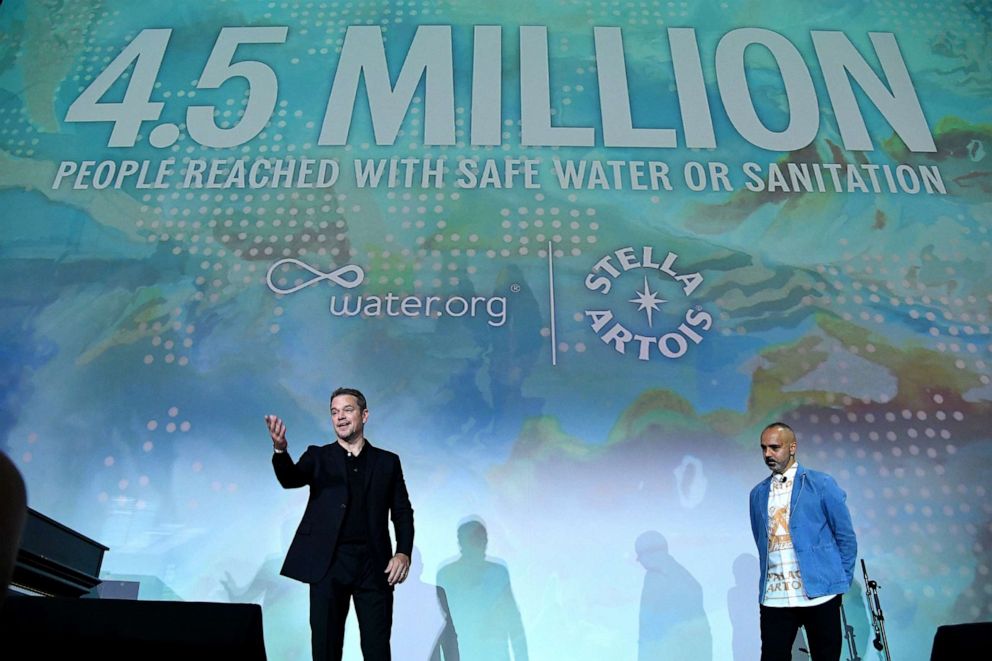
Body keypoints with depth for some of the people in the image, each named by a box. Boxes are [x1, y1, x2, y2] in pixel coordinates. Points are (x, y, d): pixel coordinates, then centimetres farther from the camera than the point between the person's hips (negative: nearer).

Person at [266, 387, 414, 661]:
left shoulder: (387, 462, 11)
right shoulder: (319, 457, 9)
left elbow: (402, 512, 9)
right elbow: (290, 479, -10)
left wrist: (404, 553, -6)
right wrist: (280, 449, -31)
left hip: (374, 566, 0)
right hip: (328, 564, 0)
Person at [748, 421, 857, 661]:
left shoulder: (821, 484, -1)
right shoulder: (758, 494, 11)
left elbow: (846, 537, 2)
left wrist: (842, 581, 2)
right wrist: (767, 581, 13)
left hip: (819, 593, -3)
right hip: (773, 597, 3)